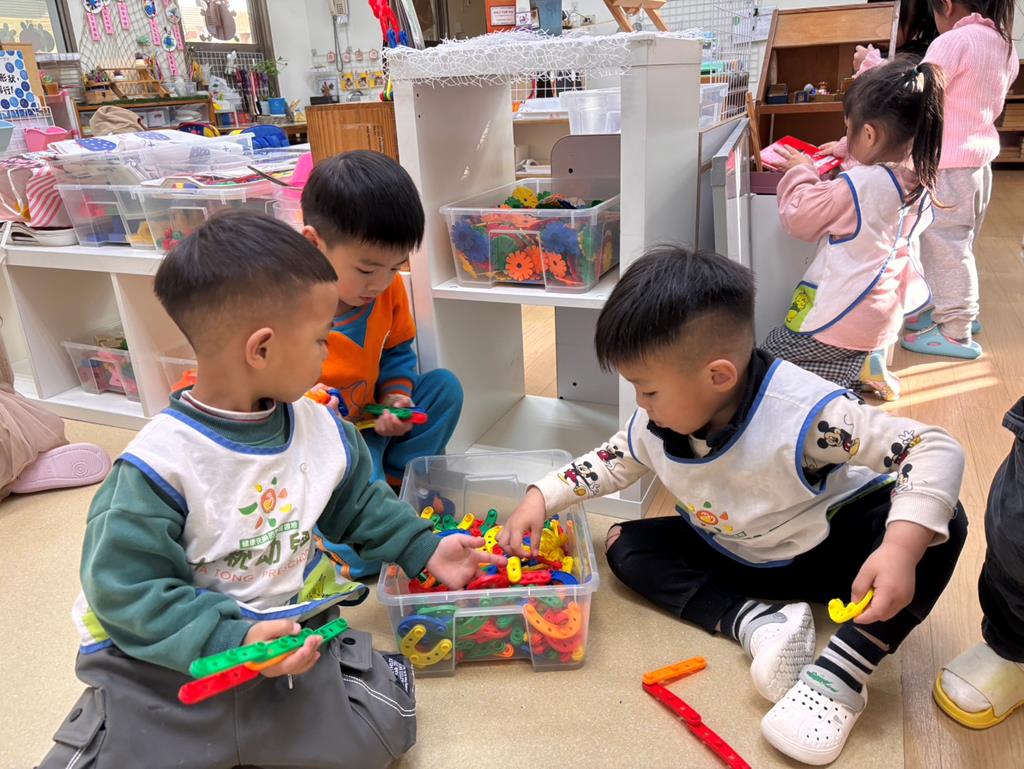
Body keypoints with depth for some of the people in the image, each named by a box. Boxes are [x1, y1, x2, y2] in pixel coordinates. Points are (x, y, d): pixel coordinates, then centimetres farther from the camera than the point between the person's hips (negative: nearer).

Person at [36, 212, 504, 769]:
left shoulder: (319, 428, -3)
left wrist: (423, 550, 10)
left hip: (290, 631, 4)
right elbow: (125, 588, -19)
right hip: (166, 657, -3)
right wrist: (231, 639, -27)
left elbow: (359, 502, 14)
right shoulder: (159, 465, -23)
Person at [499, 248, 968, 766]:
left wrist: (901, 550, -48)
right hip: (733, 559, 5)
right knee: (626, 545, -9)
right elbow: (612, 462, 7)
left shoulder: (804, 412, -34)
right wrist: (541, 498, -1)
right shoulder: (654, 426, -15)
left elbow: (935, 451, -34)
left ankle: (838, 678, -35)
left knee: (941, 522, -30)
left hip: (828, 553, -5)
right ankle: (756, 622, -23)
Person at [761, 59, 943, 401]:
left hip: (844, 317, -9)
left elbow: (798, 218, -12)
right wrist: (851, 153, 16)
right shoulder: (920, 179, -1)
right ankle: (865, 359, 11)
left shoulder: (857, 186, -25)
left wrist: (800, 171, 2)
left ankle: (857, 368, -3)